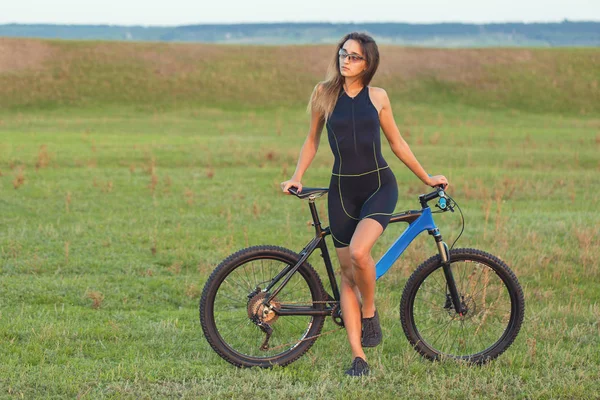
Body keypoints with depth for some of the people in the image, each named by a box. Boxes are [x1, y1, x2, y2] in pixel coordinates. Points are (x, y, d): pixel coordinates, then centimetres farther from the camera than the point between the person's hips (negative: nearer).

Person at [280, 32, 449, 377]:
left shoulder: (378, 97, 2)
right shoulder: (324, 94, 3)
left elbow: (397, 142, 14)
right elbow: (313, 141, 14)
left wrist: (426, 177, 18)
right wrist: (296, 177, 4)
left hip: (379, 184, -2)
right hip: (343, 190, 2)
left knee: (359, 251, -27)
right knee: (348, 272, 2)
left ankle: (370, 313, 1)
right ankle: (359, 358, 6)